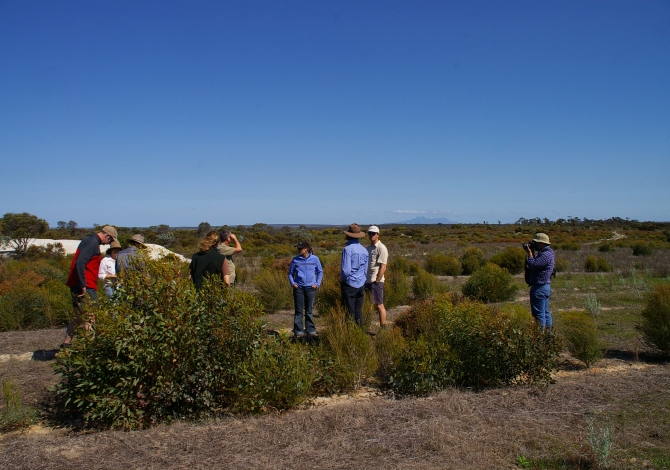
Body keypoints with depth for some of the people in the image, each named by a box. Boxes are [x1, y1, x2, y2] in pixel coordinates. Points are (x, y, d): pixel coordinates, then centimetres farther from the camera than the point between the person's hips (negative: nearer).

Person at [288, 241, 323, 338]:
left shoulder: (314, 259, 1)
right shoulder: (295, 260, 2)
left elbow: (320, 272, 11)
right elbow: (290, 273, 11)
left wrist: (317, 284, 1)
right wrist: (292, 283, -4)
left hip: (310, 288, 0)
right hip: (298, 288, 0)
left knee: (309, 310, 7)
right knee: (298, 310, 1)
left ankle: (310, 330, 15)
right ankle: (298, 331, 6)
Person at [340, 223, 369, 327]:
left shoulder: (347, 249, -16)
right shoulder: (364, 250, 5)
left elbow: (346, 270, -20)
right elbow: (365, 270, 11)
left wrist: (341, 279, -3)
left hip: (349, 284, -6)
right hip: (361, 284, 6)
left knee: (350, 312, 1)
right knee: (359, 311, 13)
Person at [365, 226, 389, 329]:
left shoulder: (381, 248, -10)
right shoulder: (368, 248, 15)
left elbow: (383, 267, -15)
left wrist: (376, 281, -17)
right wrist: (365, 281, 12)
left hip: (376, 281, -8)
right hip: (367, 281, 8)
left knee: (379, 305, -2)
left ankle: (383, 327, 4)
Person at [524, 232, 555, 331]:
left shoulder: (545, 255, -19)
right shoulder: (547, 253, 13)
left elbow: (533, 265, -24)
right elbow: (536, 264, 16)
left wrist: (529, 253, -12)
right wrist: (531, 253, 7)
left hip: (539, 287, -11)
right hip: (545, 286, 11)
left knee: (539, 314, -6)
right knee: (546, 312, 16)